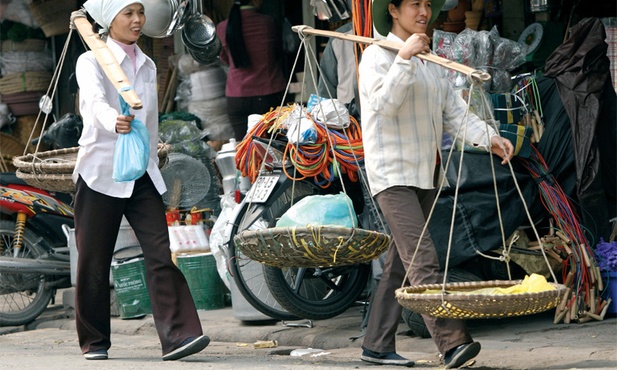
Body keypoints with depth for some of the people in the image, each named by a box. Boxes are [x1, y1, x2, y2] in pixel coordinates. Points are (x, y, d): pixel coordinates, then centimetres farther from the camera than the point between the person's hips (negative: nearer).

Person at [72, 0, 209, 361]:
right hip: (101, 172, -4)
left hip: (142, 174, 4)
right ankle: (94, 341, 13)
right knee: (94, 260, 1)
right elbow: (94, 101, -25)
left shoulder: (148, 66, 15)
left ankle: (177, 335, -17)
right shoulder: (92, 62, -4)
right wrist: (113, 121, -45)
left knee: (160, 253, -10)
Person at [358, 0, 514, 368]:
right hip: (392, 174, -8)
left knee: (401, 262, 10)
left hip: (425, 173, 8)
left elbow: (453, 111, 10)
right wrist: (404, 58, -30)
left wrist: (488, 137, -6)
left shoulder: (431, 62, 17)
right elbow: (383, 103, -22)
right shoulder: (378, 55, -7)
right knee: (422, 258, -17)